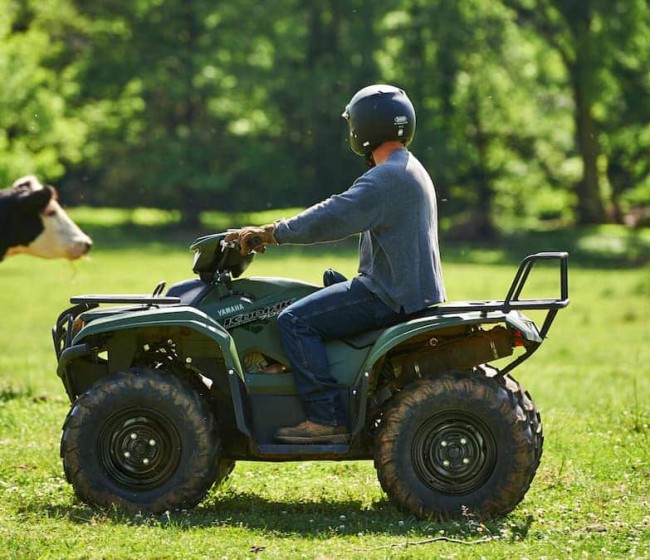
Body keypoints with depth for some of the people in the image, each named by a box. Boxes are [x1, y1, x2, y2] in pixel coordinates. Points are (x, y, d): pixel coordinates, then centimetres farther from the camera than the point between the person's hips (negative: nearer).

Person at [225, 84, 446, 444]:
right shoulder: (408, 171, 18)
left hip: (392, 298, -11)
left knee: (295, 320, -13)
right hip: (413, 290, 11)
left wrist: (269, 233, -14)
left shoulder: (387, 178, -17)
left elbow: (330, 220, -23)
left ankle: (327, 419, -16)